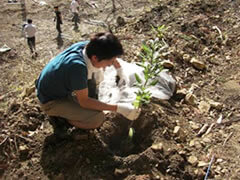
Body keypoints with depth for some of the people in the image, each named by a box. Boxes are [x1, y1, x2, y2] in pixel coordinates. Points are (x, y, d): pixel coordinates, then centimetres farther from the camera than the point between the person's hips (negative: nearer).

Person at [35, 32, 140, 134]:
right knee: (97, 118, -23)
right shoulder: (78, 67, -39)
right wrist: (118, 108, -30)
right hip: (50, 102, -8)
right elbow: (84, 101, -28)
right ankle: (59, 116, 1)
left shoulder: (88, 45, -17)